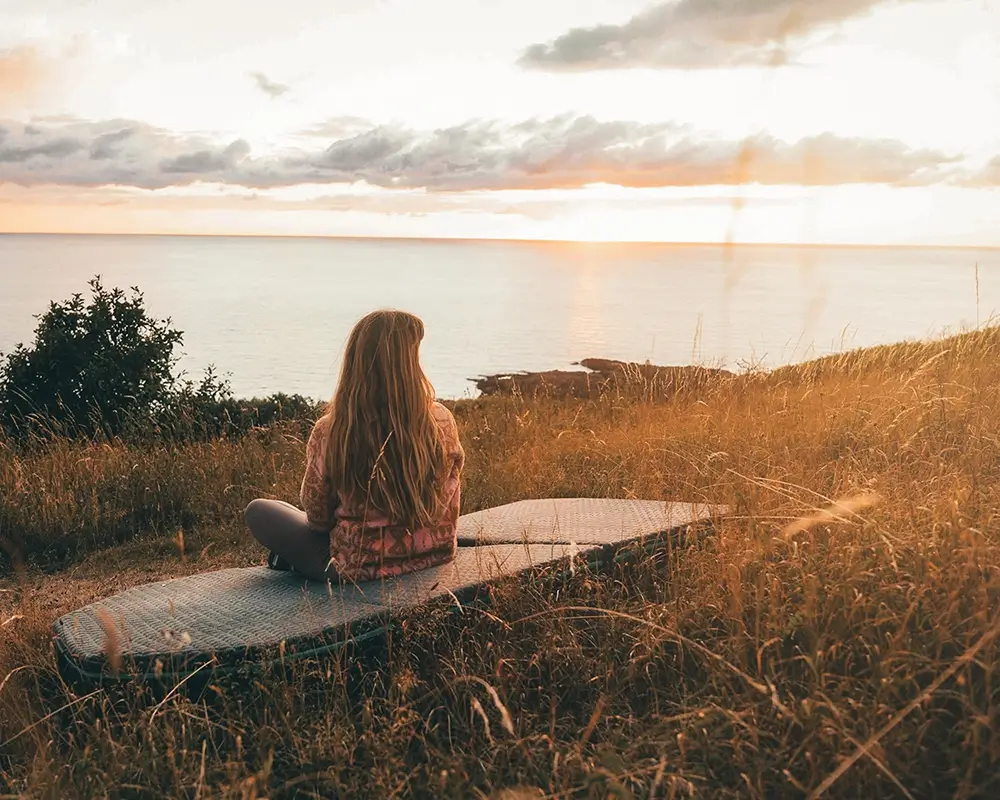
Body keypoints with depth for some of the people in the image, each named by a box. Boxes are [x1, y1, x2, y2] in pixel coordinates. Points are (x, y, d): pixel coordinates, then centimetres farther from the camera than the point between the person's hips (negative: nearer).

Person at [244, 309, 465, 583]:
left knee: (258, 511, 15)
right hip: (437, 555, 4)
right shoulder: (441, 421, -15)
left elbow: (318, 516, -7)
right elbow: (451, 503, 1)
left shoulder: (330, 432, -22)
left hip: (361, 568, -4)